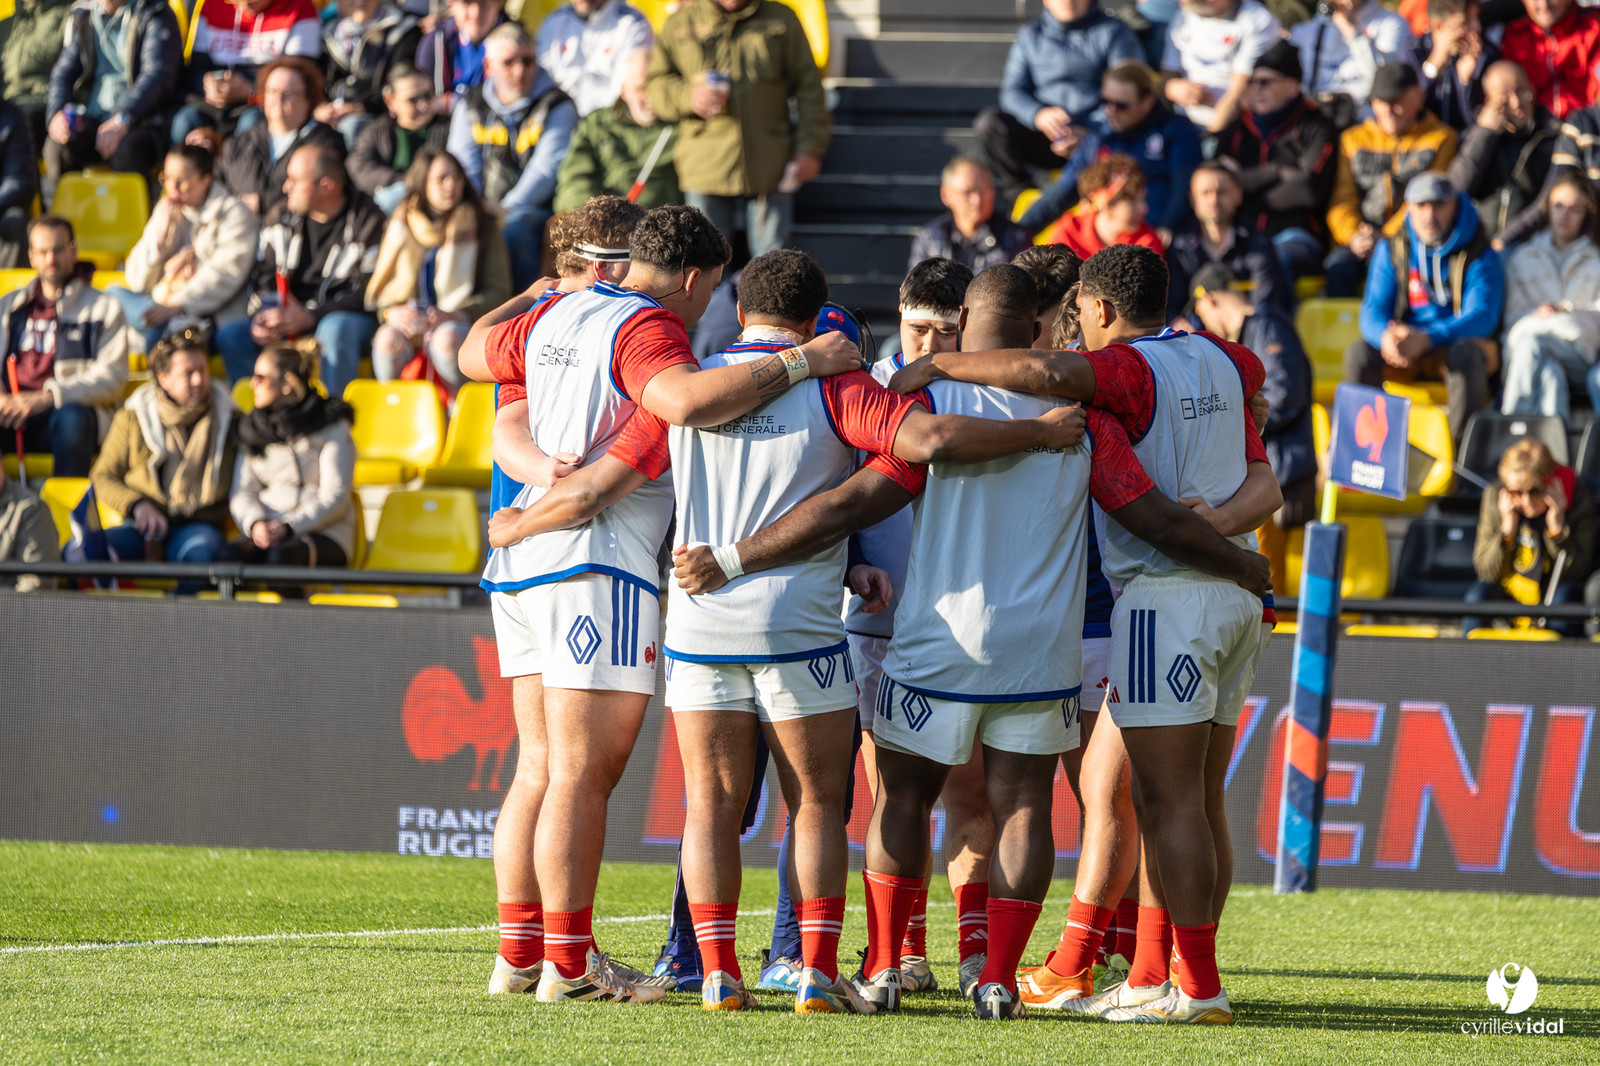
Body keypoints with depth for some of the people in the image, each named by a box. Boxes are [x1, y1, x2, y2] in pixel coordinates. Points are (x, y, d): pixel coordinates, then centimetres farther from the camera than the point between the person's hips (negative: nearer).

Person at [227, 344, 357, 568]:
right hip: (267, 529, 4)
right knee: (232, 553, -32)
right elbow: (243, 492, 11)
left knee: (282, 557, -39)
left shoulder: (332, 428, 2)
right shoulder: (251, 429, 17)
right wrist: (255, 523, -13)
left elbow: (335, 497, -6)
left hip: (323, 534, -4)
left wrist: (289, 527, -20)